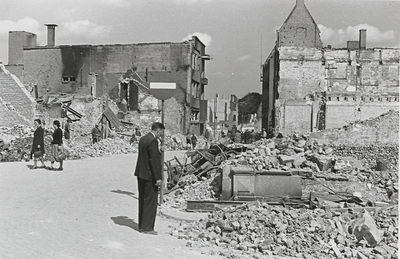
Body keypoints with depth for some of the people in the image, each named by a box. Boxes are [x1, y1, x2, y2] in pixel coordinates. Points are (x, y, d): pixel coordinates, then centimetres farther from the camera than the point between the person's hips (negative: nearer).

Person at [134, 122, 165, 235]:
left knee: (143, 201, 15)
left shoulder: (143, 139, 11)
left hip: (141, 174, 9)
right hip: (149, 176, -9)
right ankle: (147, 228, 3)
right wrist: (158, 178, -17)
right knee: (151, 202, -2)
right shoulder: (153, 141, -18)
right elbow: (154, 160, -20)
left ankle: (142, 226, 23)